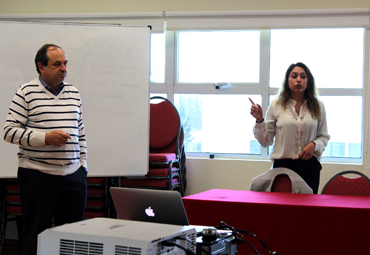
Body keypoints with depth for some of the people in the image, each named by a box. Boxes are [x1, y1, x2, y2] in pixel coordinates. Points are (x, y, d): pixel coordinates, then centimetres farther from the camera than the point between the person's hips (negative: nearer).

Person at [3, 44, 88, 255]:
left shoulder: (73, 93, 14)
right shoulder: (26, 93, -1)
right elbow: (10, 132, -6)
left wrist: (83, 164, 13)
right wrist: (45, 138, -15)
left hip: (73, 174, 5)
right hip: (38, 174, -4)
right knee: (35, 236, 1)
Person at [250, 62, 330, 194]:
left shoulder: (317, 106, 7)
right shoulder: (276, 106, 2)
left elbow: (324, 136, 14)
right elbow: (266, 141, 3)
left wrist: (314, 145, -6)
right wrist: (259, 120, -10)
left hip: (309, 167, 1)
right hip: (282, 165, -1)